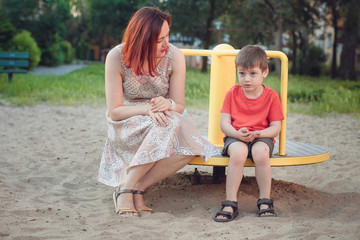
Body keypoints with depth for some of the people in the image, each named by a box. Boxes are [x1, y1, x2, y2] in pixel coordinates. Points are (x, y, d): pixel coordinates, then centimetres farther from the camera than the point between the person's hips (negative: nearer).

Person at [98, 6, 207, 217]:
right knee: (168, 124, -36)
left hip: (160, 122, 3)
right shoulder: (117, 57, -16)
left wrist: (167, 104, -29)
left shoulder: (174, 56, -11)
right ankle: (125, 188, -24)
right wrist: (147, 109, -32)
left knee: (191, 146, -31)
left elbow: (179, 105, -5)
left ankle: (138, 188, -16)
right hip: (126, 128, -3)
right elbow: (114, 111, -15)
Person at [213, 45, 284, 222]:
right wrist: (237, 133, -21)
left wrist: (258, 133, -22)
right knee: (238, 152, -35)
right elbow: (224, 122, 1)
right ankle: (230, 204, -30)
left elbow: (276, 127, -2)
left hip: (261, 137, 0)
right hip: (236, 137, 0)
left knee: (260, 152, -36)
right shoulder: (233, 93, 5)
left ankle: (265, 201, -19)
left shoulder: (271, 96, 1)